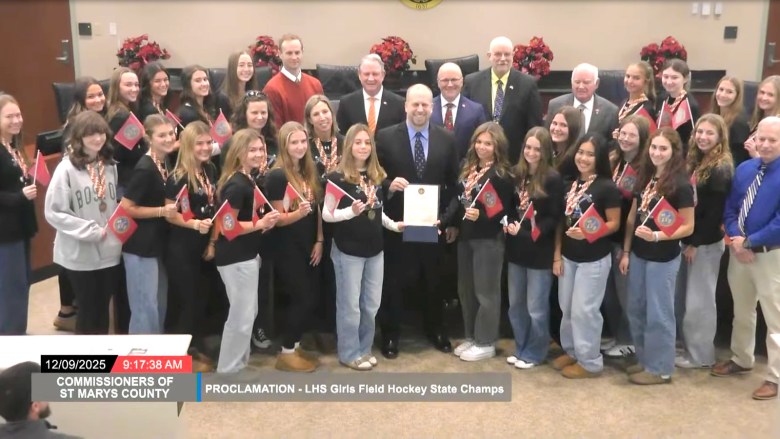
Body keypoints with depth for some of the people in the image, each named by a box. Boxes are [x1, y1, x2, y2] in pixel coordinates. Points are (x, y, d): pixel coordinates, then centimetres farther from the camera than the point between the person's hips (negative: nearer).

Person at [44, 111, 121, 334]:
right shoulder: (67, 169, -13)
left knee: (103, 309, 15)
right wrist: (92, 231, -17)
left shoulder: (110, 165, 3)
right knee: (88, 310, 8)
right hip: (80, 253, -4)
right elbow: (54, 212, -15)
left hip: (109, 251, 5)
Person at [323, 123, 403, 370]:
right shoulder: (338, 177, -9)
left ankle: (364, 348, 29)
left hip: (375, 248, 6)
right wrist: (351, 211, -27)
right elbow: (326, 214, -13)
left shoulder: (377, 176, 9)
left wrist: (394, 225, 6)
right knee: (350, 304, 4)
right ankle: (350, 353, 19)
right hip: (348, 250, -6)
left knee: (371, 304, 13)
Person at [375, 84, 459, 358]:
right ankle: (390, 335, 23)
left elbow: (453, 183, 5)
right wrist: (389, 185, -23)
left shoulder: (446, 139, 2)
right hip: (397, 222, -2)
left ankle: (436, 330, 35)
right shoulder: (386, 137, -5)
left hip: (434, 223, 2)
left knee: (433, 281, 17)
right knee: (394, 281, 7)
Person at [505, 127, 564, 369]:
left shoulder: (553, 179, -11)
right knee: (515, 305, 15)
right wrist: (509, 224, -9)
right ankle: (520, 348, 31)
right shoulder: (515, 173, 3)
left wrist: (529, 232, -21)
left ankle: (534, 353, 23)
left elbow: (555, 218, -11)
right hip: (516, 249, 5)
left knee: (536, 307, 6)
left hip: (540, 251, -5)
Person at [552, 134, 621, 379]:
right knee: (567, 308, 13)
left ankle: (590, 361, 13)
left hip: (594, 259, -6)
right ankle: (571, 351, 31)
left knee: (584, 310, -1)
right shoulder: (569, 184, 7)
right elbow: (561, 222, 9)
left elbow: (614, 223, -11)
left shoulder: (607, 187, -11)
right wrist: (557, 255, 6)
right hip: (568, 256, 6)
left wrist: (588, 233, -27)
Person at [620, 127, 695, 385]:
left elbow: (688, 227, -13)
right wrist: (626, 251, 8)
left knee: (658, 314, 4)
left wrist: (656, 236, -26)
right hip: (638, 254, 7)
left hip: (663, 258, -7)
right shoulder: (645, 177, 6)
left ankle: (660, 369, 18)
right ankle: (645, 360, 32)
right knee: (636, 310, 16)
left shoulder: (680, 184, -14)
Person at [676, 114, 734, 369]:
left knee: (699, 299, 1)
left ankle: (701, 355, 13)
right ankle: (690, 347, 23)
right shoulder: (695, 162, 12)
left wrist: (696, 243, -15)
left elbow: (715, 212, -18)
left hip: (706, 243, -8)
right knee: (685, 297, 12)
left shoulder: (721, 169, -15)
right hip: (689, 239, 8)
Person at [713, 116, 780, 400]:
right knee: (741, 312, 21)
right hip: (738, 251, 6)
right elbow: (730, 207, 6)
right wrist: (735, 238, -11)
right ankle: (741, 360, 40)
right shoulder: (744, 169, 4)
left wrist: (749, 242, -18)